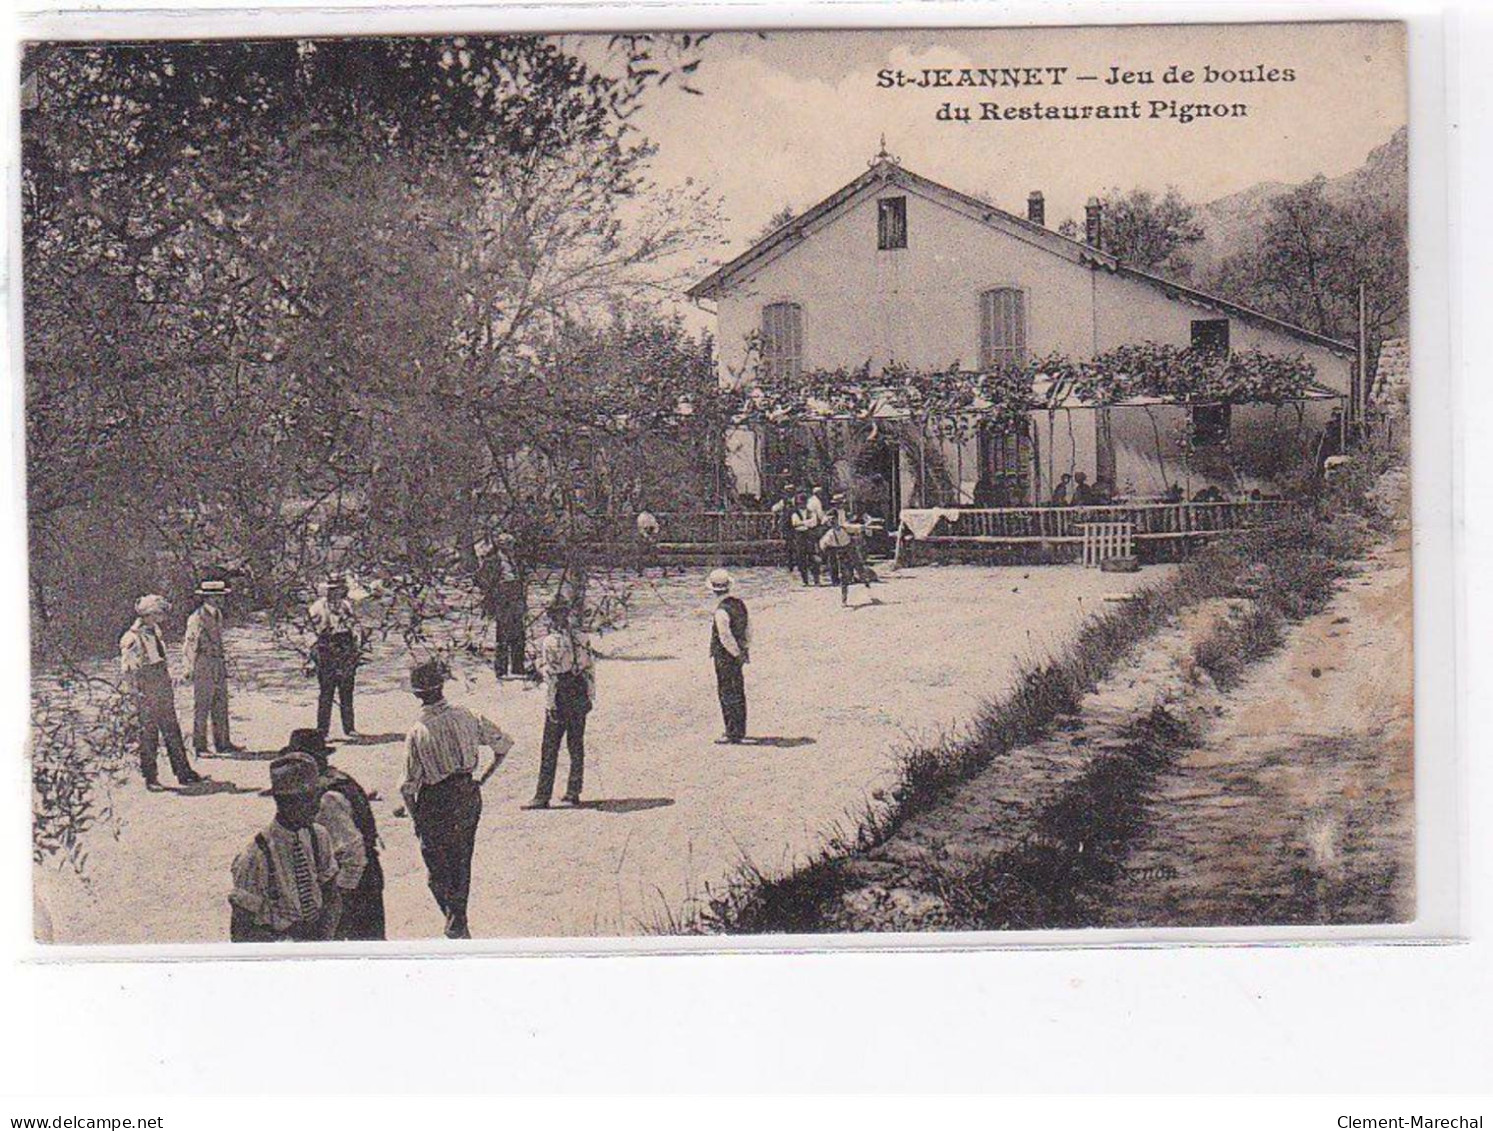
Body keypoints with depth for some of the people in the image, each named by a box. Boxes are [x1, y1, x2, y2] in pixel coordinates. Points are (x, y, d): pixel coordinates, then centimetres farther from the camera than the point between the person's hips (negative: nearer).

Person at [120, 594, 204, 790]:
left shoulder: (155, 632, 11)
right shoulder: (132, 638, -15)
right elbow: (127, 670, -16)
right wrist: (139, 693, -19)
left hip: (164, 693, 8)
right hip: (147, 696, -8)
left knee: (172, 732, 11)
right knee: (149, 736, 0)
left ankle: (184, 773, 17)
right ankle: (150, 778, 10)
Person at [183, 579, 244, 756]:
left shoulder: (217, 615, 13)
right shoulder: (197, 618, -13)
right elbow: (190, 644, -13)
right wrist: (189, 668, -16)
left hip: (219, 665, 8)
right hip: (203, 667, -8)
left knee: (221, 707, 12)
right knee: (201, 707, -3)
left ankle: (222, 743, 18)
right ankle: (199, 746, 3)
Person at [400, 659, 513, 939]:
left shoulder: (417, 732, -18)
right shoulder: (465, 717, -9)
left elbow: (408, 786, -14)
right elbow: (502, 743, -1)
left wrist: (415, 818, 1)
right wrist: (484, 777, 11)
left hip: (436, 803, -4)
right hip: (468, 796, 4)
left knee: (437, 864, 12)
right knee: (461, 861, 19)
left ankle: (453, 914, -2)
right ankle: (459, 920, 28)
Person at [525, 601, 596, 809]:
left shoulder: (550, 643, -12)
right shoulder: (583, 639, 3)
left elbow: (550, 676, -14)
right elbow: (591, 669, 7)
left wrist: (550, 704, -11)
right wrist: (591, 697, 14)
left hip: (561, 697, -5)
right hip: (580, 696, 5)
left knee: (550, 749, 0)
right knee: (577, 746, 13)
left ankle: (542, 796, 0)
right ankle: (573, 792, 16)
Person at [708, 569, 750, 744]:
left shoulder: (722, 611, -21)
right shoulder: (740, 604, 5)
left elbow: (725, 637, -23)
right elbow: (748, 629, 12)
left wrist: (738, 654, -14)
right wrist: (746, 651, 17)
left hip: (725, 656, -8)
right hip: (738, 653, 8)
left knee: (727, 694, -2)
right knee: (738, 692, 16)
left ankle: (733, 733, 1)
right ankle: (740, 731, 24)